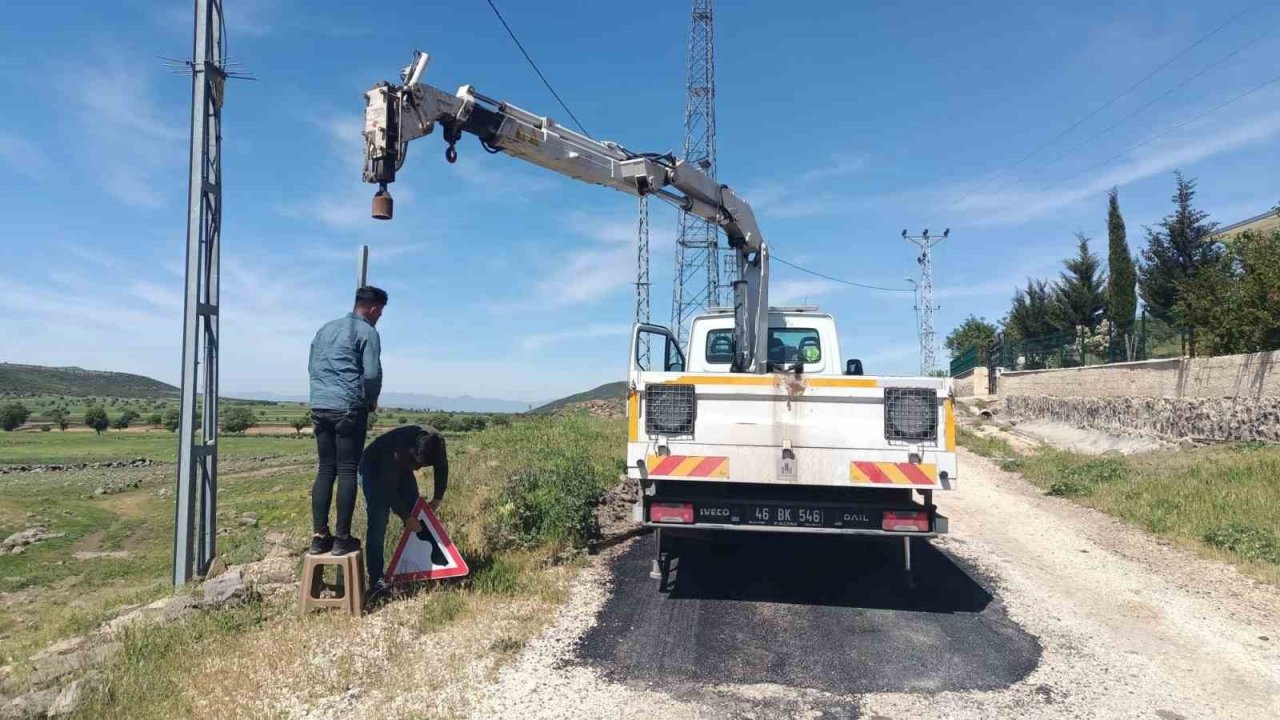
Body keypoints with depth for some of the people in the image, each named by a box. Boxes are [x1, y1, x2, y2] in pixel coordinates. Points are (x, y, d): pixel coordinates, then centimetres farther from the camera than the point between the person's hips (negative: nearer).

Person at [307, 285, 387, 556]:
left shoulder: (326, 329, 18)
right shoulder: (367, 332, -4)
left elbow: (312, 367, 20)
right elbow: (372, 374, -10)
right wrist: (372, 399, 7)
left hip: (320, 407, 6)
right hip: (349, 409, -6)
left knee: (325, 469, 9)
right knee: (347, 471, -2)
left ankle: (319, 536, 8)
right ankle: (342, 538, 0)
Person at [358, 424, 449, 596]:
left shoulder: (436, 444, -27)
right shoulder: (397, 450, -42)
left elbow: (442, 468, -4)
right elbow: (389, 489, -29)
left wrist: (437, 498, 1)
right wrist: (407, 517, -21)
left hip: (400, 469, 6)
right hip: (374, 470, -6)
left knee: (417, 515, 4)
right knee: (378, 523, -17)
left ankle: (437, 562, 14)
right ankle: (376, 579, -16)